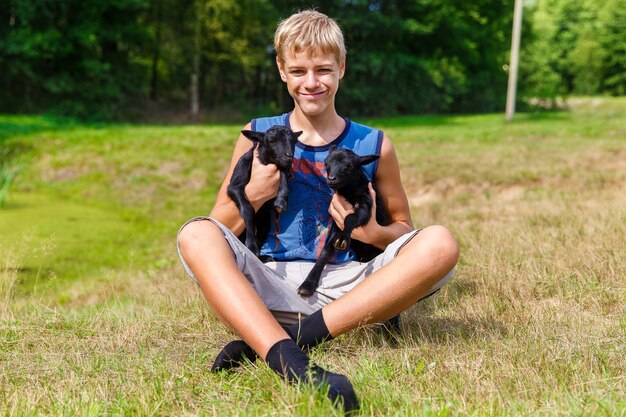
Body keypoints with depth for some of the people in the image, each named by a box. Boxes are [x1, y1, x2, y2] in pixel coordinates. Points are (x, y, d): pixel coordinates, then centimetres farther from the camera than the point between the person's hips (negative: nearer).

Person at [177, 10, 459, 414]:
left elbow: (404, 227, 16)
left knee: (440, 243, -24)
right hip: (272, 287, 0)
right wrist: (252, 195, -8)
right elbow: (218, 232, 11)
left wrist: (373, 233, -6)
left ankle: (294, 335, -28)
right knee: (195, 234, -26)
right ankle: (290, 363, -48)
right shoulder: (259, 136, 10)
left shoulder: (373, 145, 8)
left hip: (346, 289, 0)